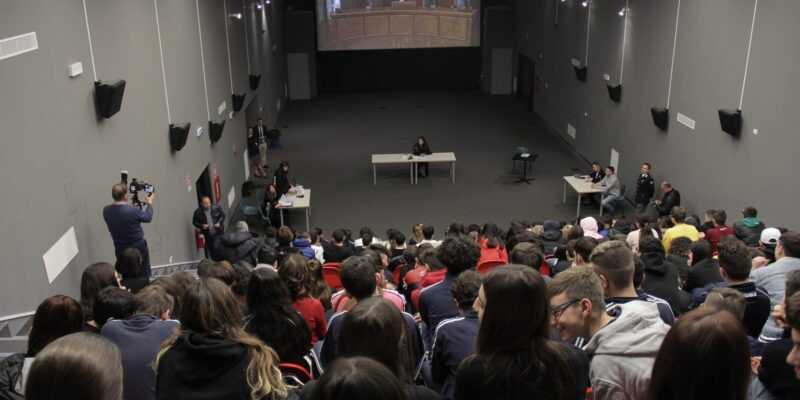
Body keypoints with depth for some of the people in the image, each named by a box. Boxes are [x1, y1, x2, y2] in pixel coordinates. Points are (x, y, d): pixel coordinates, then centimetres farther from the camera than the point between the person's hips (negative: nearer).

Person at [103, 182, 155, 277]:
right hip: (138, 248, -4)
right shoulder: (133, 209, -26)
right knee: (144, 276, 14)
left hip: (120, 250, 4)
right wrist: (149, 203, 10)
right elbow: (148, 218, -7)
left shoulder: (106, 211, -11)